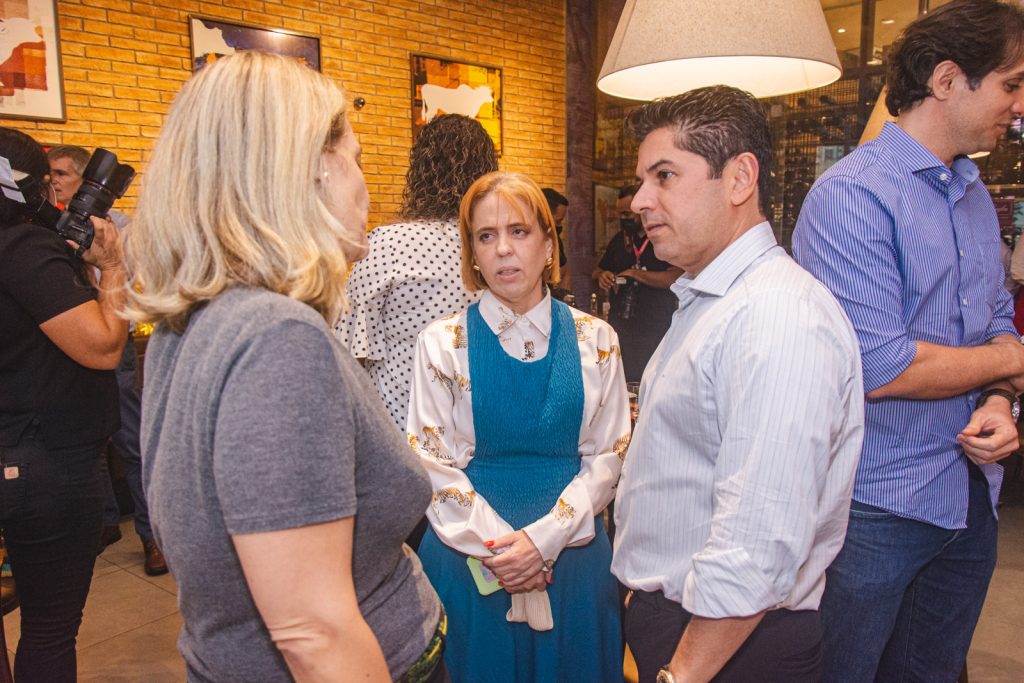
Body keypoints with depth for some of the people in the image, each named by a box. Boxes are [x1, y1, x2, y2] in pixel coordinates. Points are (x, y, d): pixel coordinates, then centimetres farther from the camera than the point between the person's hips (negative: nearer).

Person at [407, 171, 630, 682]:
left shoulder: (594, 340, 0)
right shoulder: (442, 343, -3)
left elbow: (608, 453, -2)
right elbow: (432, 462, -5)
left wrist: (545, 537, -14)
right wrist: (497, 546, -14)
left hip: (572, 554, 1)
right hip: (469, 556, -1)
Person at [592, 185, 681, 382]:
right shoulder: (618, 240, 14)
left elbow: (676, 277, -19)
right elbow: (598, 271, 24)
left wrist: (635, 274, -15)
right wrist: (602, 276, -1)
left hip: (655, 330, -5)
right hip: (620, 325, 5)